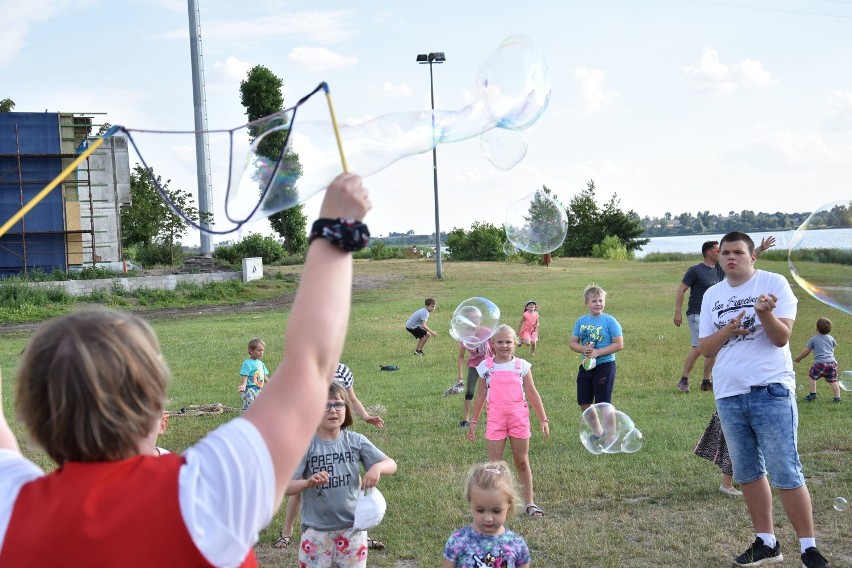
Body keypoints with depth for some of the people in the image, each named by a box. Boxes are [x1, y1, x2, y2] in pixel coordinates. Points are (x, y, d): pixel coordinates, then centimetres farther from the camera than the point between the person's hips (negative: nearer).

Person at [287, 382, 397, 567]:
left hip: (353, 526, 2)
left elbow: (391, 464, 0)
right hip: (316, 529, -2)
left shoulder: (356, 441, -2)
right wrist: (308, 483, -35)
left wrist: (377, 467, -23)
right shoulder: (305, 444, -11)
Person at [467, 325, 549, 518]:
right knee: (494, 464, 0)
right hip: (495, 419, 0)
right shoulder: (486, 367, 2)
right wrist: (473, 422, 10)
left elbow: (532, 394, 5)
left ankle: (529, 503, 20)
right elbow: (480, 396, 9)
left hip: (519, 417, 0)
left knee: (522, 462, 10)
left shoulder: (522, 366, 1)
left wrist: (543, 419, 4)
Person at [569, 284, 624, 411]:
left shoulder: (610, 321, -10)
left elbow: (619, 344, -13)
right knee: (584, 403, 12)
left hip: (604, 366, -5)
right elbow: (573, 343, 8)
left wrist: (597, 352, -19)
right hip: (586, 366, 5)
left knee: (602, 405, 1)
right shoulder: (581, 321, 4)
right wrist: (583, 349, -14)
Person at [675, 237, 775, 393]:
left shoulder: (720, 269, 10)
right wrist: (678, 312, -11)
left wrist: (761, 248, 19)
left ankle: (707, 381, 14)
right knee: (699, 348, -15)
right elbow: (681, 290, -6)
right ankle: (683, 380, -7)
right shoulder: (695, 270, -8)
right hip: (697, 314, -7)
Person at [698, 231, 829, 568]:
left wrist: (765, 313, -28)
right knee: (747, 474, 11)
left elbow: (782, 338, -10)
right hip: (728, 396, 5)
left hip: (771, 391, -5)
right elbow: (704, 348, 8)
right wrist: (727, 331, -10)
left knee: (786, 474, -6)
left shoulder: (774, 283, -3)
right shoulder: (712, 295, 10)